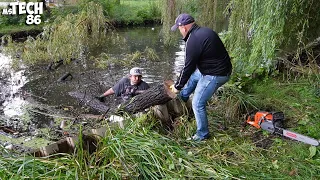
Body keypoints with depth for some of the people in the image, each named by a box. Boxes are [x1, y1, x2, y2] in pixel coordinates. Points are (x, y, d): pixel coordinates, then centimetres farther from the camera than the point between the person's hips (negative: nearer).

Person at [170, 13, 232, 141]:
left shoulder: (193, 41, -23)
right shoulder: (205, 31, 7)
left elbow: (188, 67, -16)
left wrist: (178, 86, -2)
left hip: (215, 75, -10)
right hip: (223, 68, 10)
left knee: (198, 103, 1)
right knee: (192, 76, 28)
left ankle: (202, 135, 15)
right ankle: (182, 98, 46)